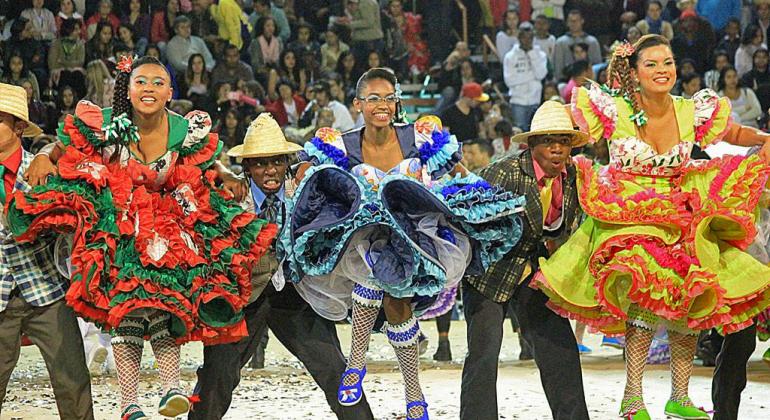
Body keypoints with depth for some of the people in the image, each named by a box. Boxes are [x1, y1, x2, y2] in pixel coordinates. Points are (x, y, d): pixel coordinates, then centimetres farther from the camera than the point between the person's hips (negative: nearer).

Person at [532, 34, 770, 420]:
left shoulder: (695, 112, -1)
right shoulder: (613, 110, -10)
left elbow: (736, 134, 17)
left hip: (681, 216, 4)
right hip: (626, 214, -4)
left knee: (690, 301, -2)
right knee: (645, 290, -26)